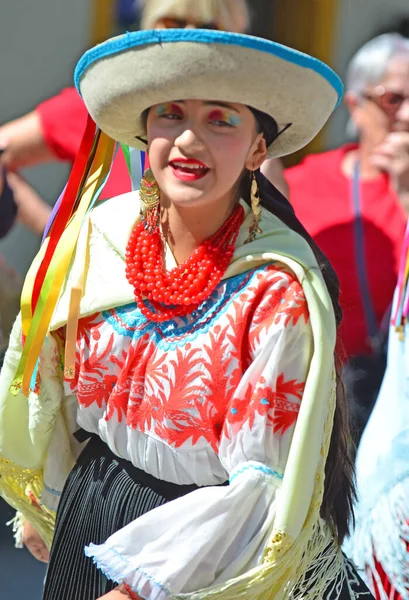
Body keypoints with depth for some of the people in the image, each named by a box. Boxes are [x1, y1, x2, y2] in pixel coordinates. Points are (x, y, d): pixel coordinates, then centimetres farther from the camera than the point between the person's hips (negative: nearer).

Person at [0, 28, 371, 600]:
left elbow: (260, 483, -20)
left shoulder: (281, 291, -22)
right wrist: (56, 516, 16)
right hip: (86, 521, 4)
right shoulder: (93, 237, -9)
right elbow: (52, 400, 7)